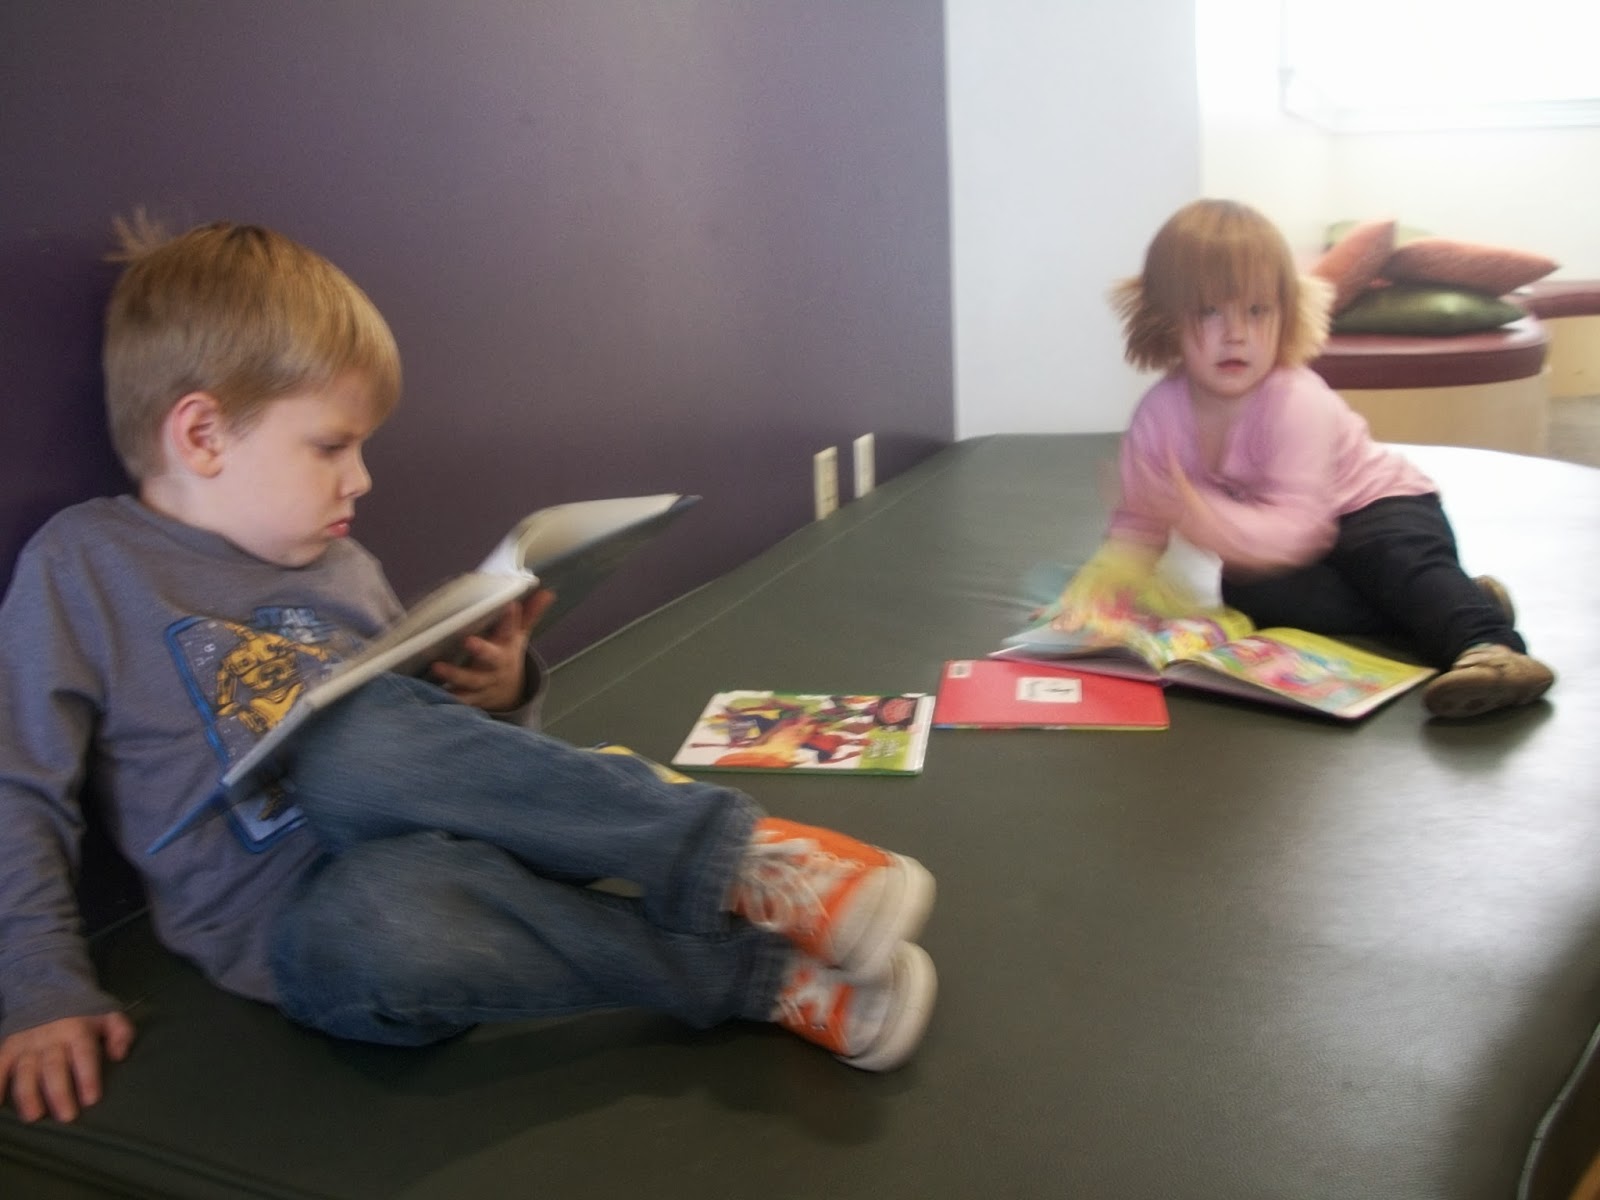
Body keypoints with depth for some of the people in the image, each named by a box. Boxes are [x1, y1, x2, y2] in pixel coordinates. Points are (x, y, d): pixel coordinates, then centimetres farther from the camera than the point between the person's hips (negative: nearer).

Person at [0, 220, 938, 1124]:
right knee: (381, 912, -40)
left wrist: (498, 698, 2)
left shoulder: (343, 570, 18)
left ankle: (731, 855, -29)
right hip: (303, 923, -3)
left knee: (358, 736, -32)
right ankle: (757, 975, -27)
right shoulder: (83, 567, 4)